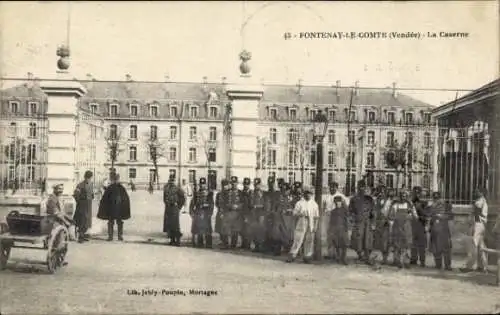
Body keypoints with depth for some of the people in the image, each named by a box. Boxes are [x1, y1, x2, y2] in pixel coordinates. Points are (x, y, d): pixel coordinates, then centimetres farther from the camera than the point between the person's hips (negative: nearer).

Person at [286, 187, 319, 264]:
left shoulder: (314, 204, 10)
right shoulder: (299, 203, 6)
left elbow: (316, 217, 9)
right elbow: (294, 213, 2)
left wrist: (315, 226, 2)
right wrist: (301, 214, -16)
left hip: (310, 226, 2)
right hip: (301, 225, -2)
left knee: (309, 241, 1)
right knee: (297, 240, -6)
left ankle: (307, 257, 10)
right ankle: (292, 256, -3)